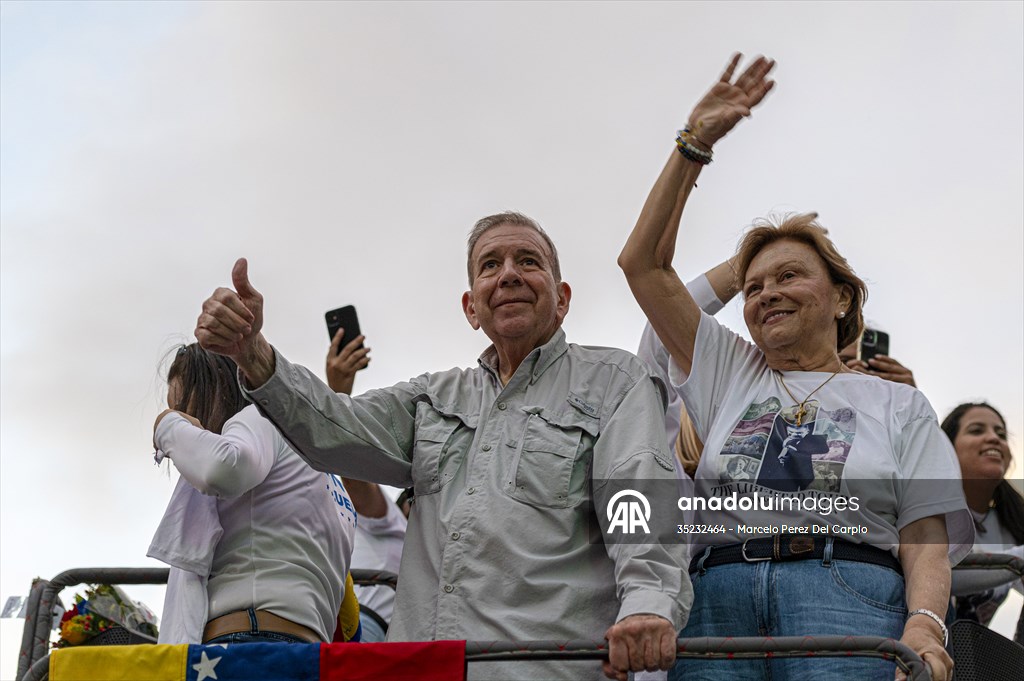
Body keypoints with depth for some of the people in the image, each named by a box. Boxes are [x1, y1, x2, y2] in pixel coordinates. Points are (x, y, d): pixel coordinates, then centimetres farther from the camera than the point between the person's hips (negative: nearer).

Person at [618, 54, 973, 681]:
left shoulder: (898, 404, 18)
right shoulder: (730, 374, 24)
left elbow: (926, 538, 7)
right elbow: (644, 263, 20)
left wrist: (924, 625, -13)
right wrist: (695, 144, 17)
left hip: (847, 597, -2)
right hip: (717, 598, 2)